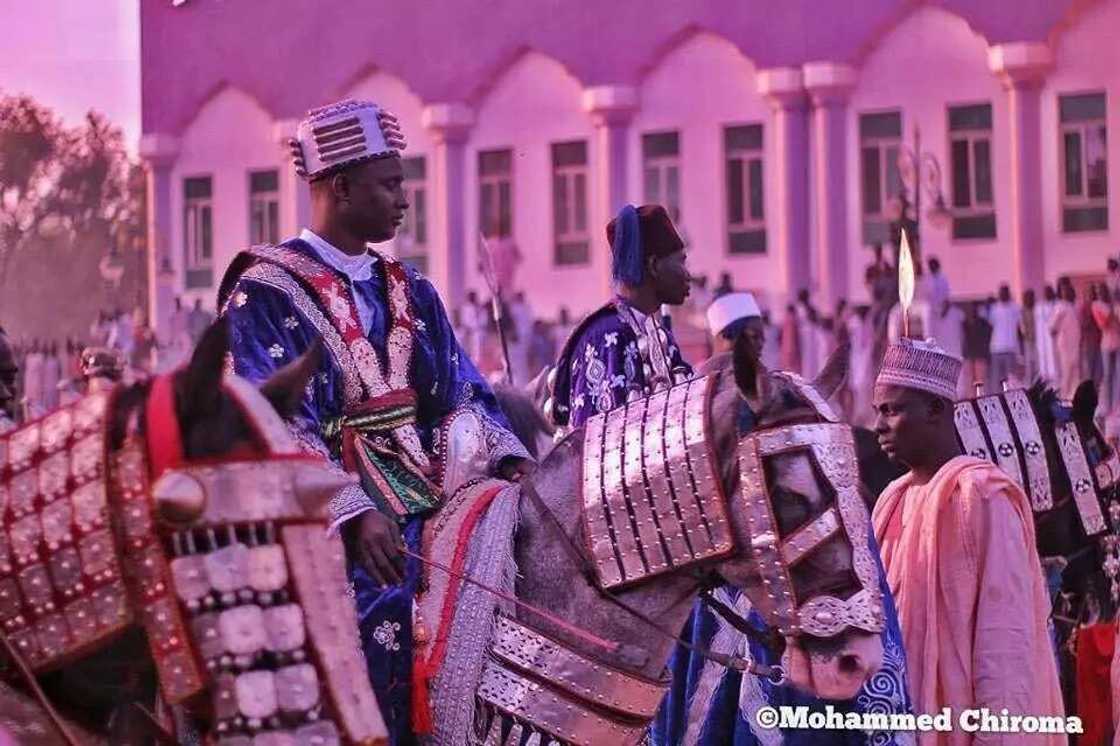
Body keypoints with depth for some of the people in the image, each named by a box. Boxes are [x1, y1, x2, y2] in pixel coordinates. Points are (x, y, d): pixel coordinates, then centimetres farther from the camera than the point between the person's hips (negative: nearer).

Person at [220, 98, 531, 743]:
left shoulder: (409, 292, 18)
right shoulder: (267, 293, -3)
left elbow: (461, 395, 14)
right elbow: (274, 426, -13)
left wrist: (511, 461, -6)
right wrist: (354, 513, -25)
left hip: (423, 503, 6)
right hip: (333, 526, -6)